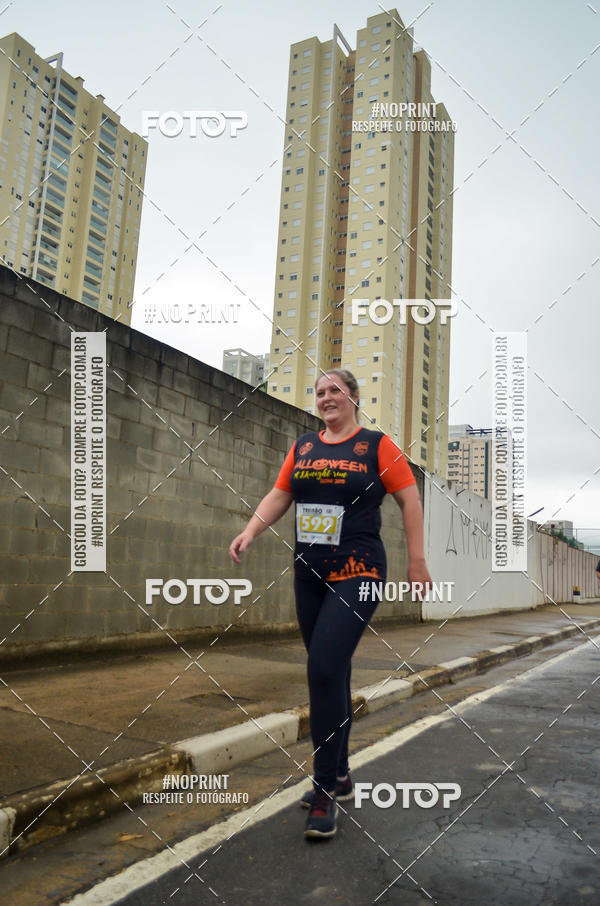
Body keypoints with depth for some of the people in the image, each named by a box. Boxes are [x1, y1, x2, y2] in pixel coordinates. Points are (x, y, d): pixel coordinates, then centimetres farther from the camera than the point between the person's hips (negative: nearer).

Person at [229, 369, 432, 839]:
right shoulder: (303, 446, 11)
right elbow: (278, 496, 12)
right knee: (332, 675, 14)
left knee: (324, 671, -15)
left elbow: (410, 501, -1)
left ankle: (326, 792, 0)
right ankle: (340, 777, 30)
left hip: (357, 575, -5)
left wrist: (417, 561, -4)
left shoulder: (377, 445, -2)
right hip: (310, 575, 5)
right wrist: (249, 532, -2)